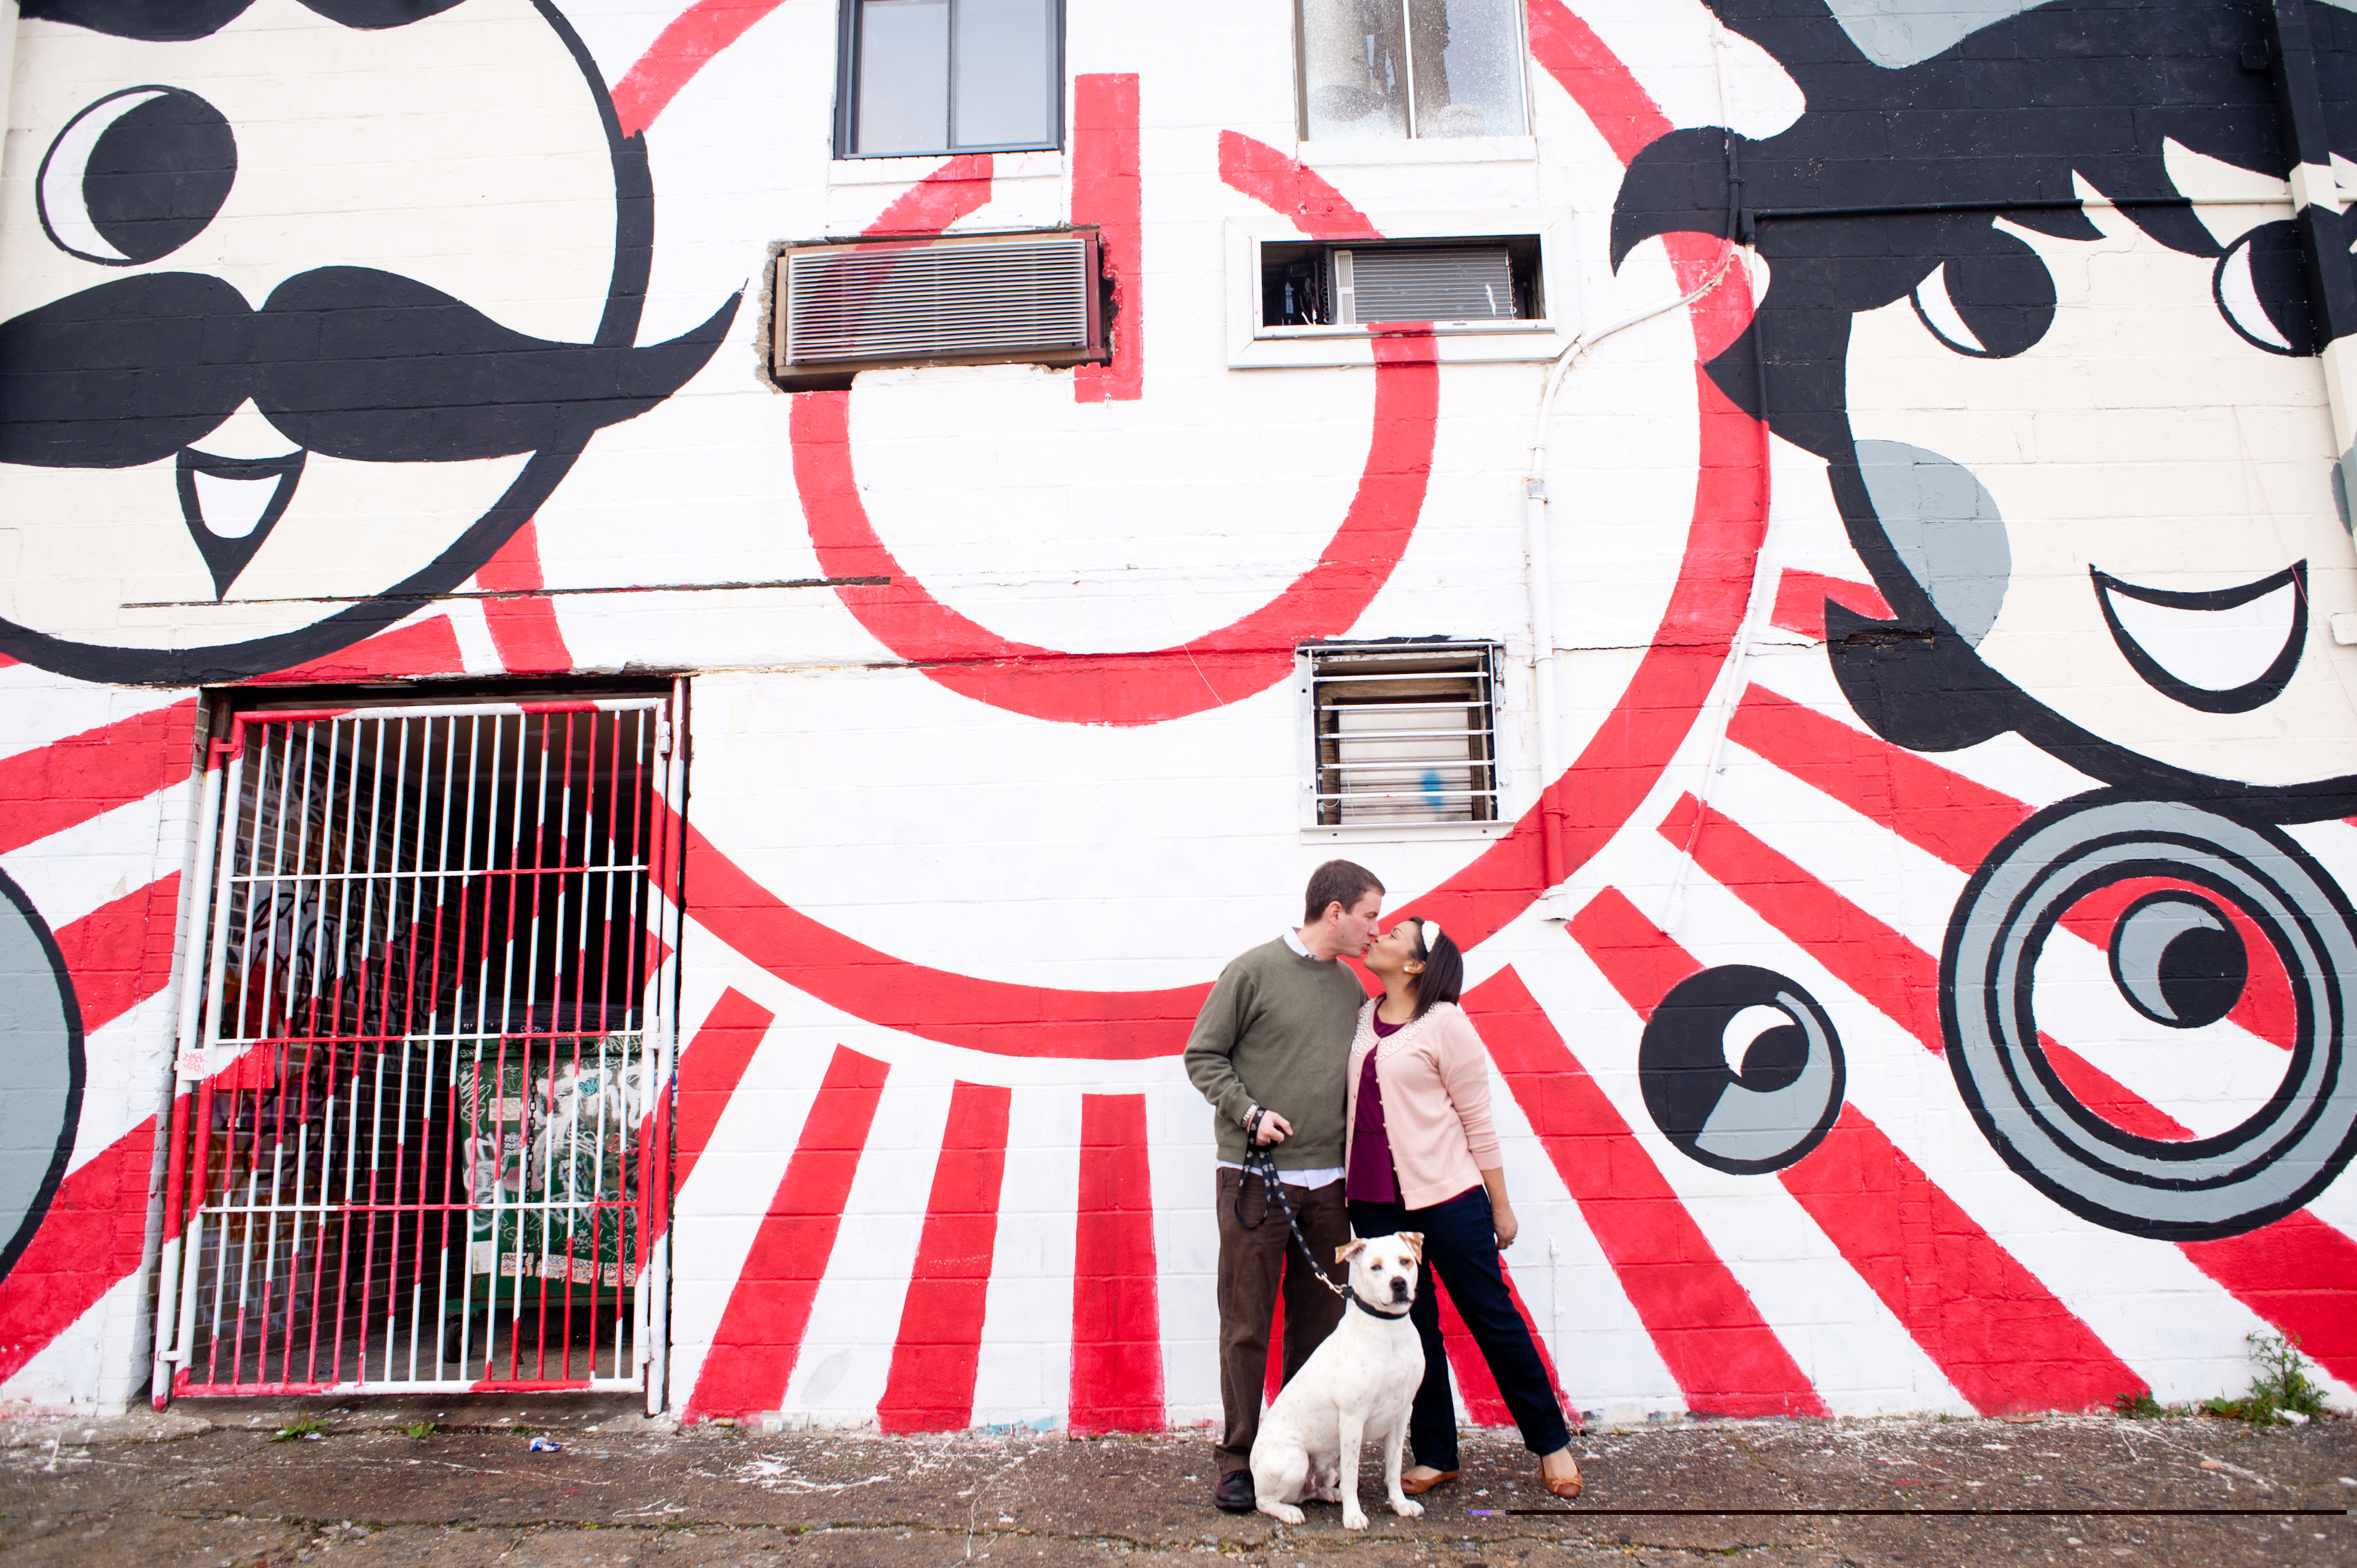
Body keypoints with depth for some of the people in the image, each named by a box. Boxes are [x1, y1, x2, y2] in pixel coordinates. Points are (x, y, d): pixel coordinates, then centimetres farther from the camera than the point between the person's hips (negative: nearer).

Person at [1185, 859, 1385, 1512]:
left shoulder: (1351, 987, 12)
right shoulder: (1253, 972, -6)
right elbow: (1202, 1055, -3)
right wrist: (1251, 1112, -15)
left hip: (1327, 1182, 6)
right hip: (1255, 1177, -5)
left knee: (1318, 1324, 10)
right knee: (1247, 1326, 1)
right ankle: (1239, 1461, 12)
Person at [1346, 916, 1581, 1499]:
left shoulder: (1445, 1023, -8)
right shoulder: (1362, 1019, 8)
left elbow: (1478, 1120, -5)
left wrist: (1501, 1207, -2)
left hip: (1447, 1195, -5)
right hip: (1376, 1200, 5)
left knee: (1492, 1317, 4)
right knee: (1410, 1326, 11)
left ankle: (1551, 1442, 21)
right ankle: (1435, 1456, 23)